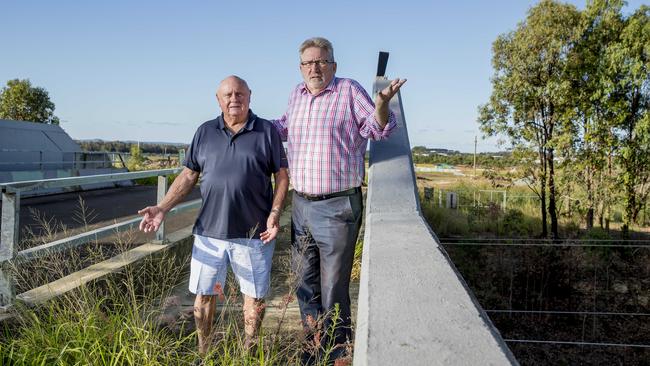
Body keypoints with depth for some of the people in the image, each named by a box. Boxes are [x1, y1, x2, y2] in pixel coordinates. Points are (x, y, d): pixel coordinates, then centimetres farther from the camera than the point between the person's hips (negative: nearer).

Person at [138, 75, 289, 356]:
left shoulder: (267, 131, 0)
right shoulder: (205, 132, 7)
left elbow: (282, 174, 0)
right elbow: (188, 176, 8)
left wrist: (275, 213, -12)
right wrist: (163, 207, -3)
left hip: (253, 233, -2)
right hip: (209, 230, 2)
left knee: (254, 294, 9)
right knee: (203, 294, 10)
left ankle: (249, 352, 29)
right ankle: (203, 353, 29)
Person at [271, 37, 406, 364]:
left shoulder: (350, 90, -6)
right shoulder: (297, 94, 10)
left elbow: (377, 129, -9)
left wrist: (381, 104, -29)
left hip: (337, 207, -6)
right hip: (300, 204, 6)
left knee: (333, 288, 4)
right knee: (306, 282, 18)